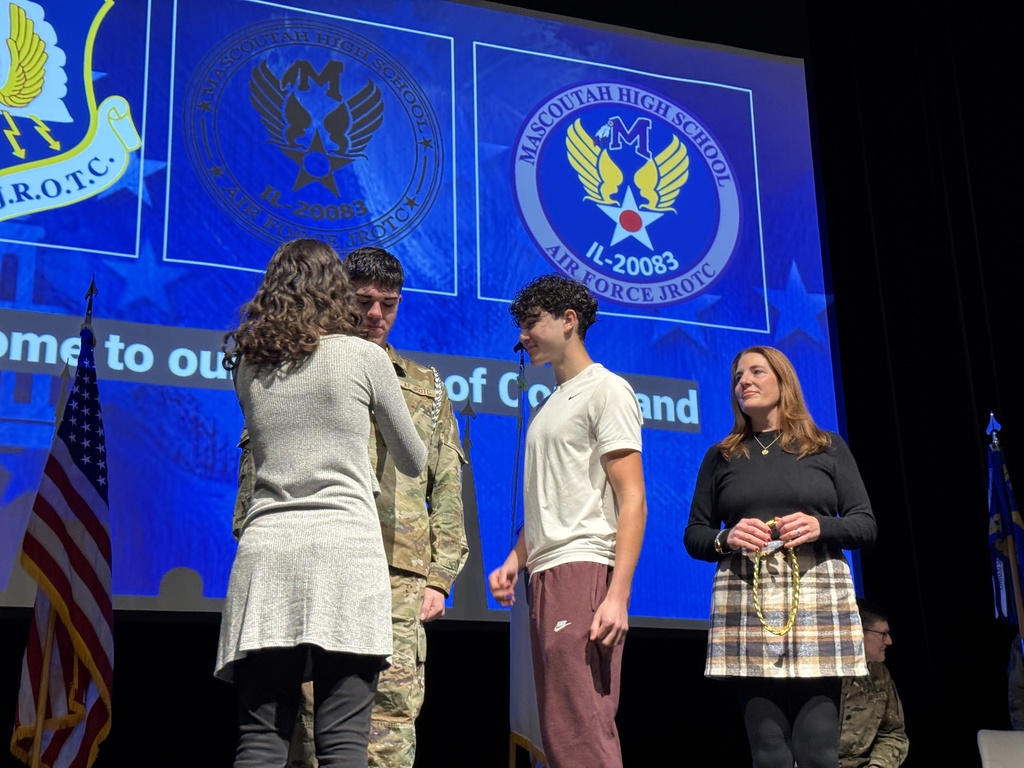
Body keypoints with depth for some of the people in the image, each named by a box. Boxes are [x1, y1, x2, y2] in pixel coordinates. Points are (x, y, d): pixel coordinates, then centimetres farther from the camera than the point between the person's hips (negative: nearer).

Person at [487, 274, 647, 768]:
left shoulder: (605, 390, -1)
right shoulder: (550, 405, 24)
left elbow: (632, 500, -9)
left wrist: (617, 594, -19)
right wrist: (515, 559, 11)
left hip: (582, 570, -9)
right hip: (544, 578, 9)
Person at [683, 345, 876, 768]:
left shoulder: (828, 447, 13)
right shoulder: (721, 456, 16)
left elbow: (866, 526, 9)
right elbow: (693, 535, 14)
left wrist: (820, 526, -11)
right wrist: (726, 538, -8)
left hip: (818, 597, -1)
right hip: (745, 604, 1)